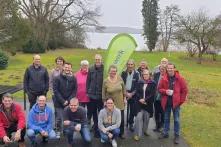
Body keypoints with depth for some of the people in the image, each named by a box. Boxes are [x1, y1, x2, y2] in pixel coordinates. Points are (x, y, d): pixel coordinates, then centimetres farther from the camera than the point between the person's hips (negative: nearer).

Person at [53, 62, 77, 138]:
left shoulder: (73, 79, 2)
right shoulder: (58, 78, -4)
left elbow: (74, 91, 2)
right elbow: (55, 90, -7)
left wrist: (68, 100, -8)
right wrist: (62, 101, -13)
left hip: (69, 103, 1)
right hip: (59, 102, -1)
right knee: (59, 118, 3)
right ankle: (58, 131, 21)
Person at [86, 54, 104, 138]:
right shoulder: (91, 69, 4)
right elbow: (88, 81, 7)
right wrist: (87, 92, 4)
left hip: (101, 95, -4)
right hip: (92, 94, 4)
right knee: (93, 112, 13)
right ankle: (96, 128, 27)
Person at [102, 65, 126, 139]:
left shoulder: (119, 78, -7)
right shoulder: (105, 81, -10)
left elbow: (123, 88, 5)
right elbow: (103, 93, -1)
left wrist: (124, 98, 6)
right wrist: (104, 102, -1)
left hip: (120, 103, 2)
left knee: (121, 119, 9)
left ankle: (121, 133, 29)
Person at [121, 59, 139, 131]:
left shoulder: (136, 74, 0)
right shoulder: (124, 73, 3)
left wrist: (132, 94, -9)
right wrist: (126, 93, -8)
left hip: (133, 94, 0)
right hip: (124, 93, 0)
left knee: (132, 110, 5)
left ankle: (131, 124, 18)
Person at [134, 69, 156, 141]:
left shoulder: (153, 83, -1)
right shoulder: (139, 82, 6)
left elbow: (152, 94, -8)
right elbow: (137, 92, 2)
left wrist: (145, 100, -15)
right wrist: (140, 99, -14)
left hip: (148, 104, 0)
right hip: (139, 103, 0)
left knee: (146, 118, 9)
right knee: (139, 118, -8)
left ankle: (145, 130, 32)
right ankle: (137, 134, -3)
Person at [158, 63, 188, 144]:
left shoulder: (180, 78, -7)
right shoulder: (163, 79, 0)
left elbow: (184, 90, -3)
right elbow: (159, 88, 6)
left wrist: (181, 100, -7)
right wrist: (165, 91, -14)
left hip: (176, 102, -3)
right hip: (166, 102, 3)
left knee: (176, 120, 5)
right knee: (166, 118, 16)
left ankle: (177, 135, 17)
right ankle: (165, 133, 30)